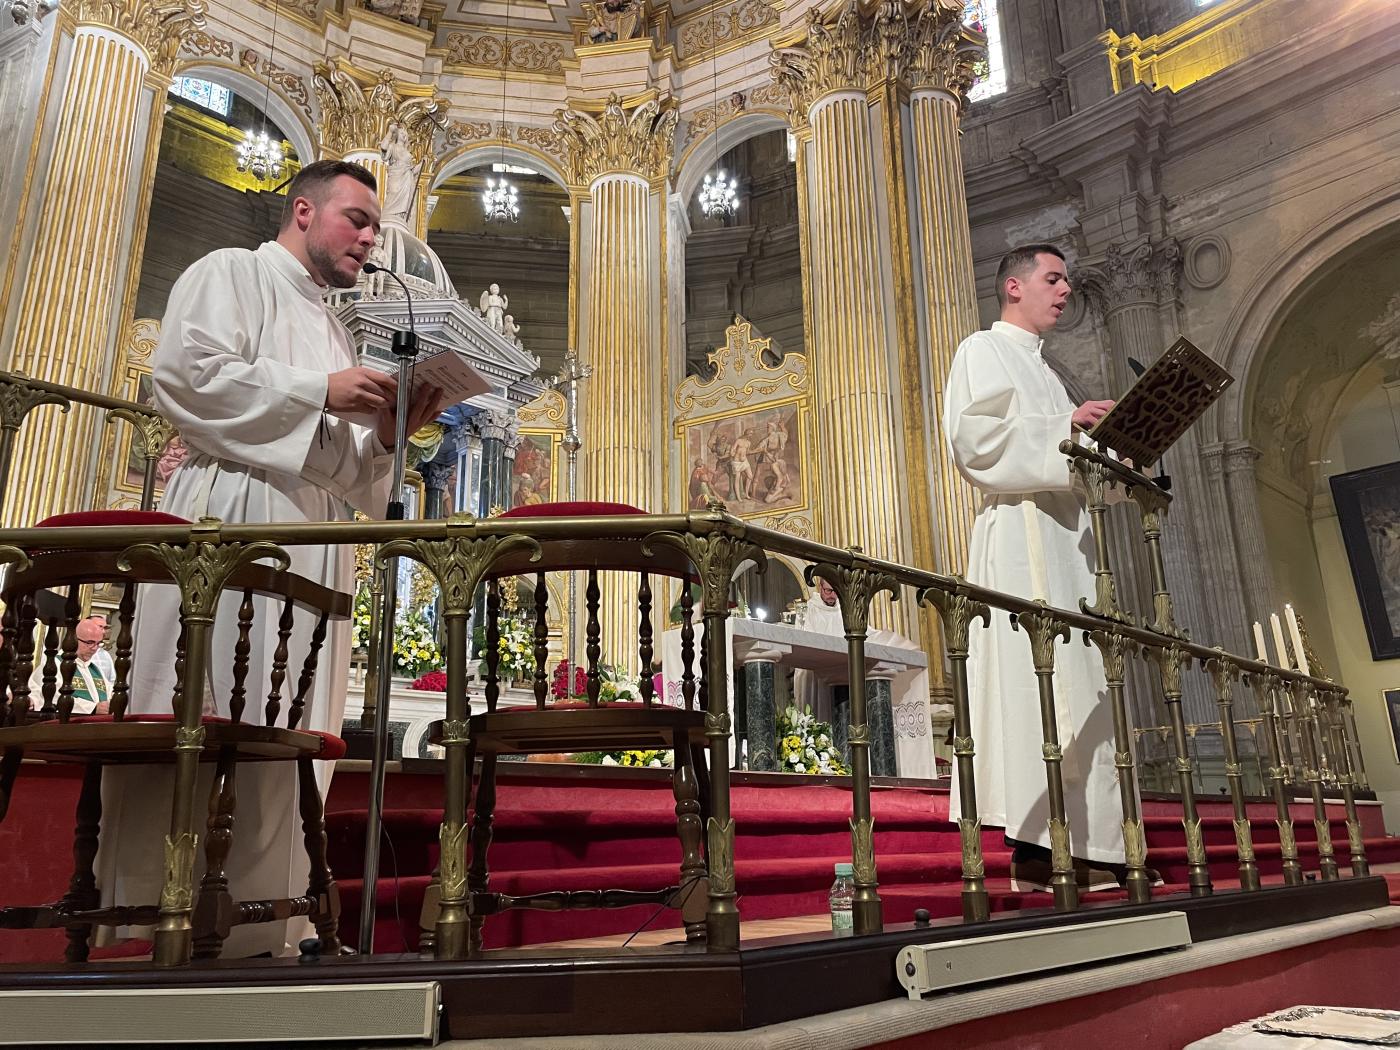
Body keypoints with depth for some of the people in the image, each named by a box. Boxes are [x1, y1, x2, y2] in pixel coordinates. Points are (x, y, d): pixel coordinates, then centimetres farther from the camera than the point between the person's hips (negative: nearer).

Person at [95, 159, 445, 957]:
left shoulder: (338, 329, 28)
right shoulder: (232, 274, 9)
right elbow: (184, 371, -10)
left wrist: (388, 433, 5)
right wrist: (318, 390, -10)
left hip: (313, 541, 7)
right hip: (231, 518, -7)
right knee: (201, 718, -10)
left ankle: (261, 920, 4)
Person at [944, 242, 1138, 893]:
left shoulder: (1042, 370, 30)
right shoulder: (983, 350, 6)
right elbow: (971, 436, -12)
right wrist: (1063, 425, -13)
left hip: (1062, 537, 9)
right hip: (1019, 530, -9)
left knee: (1077, 686, 1)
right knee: (1035, 679, -17)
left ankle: (1084, 849, 1)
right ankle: (1033, 851, -17)